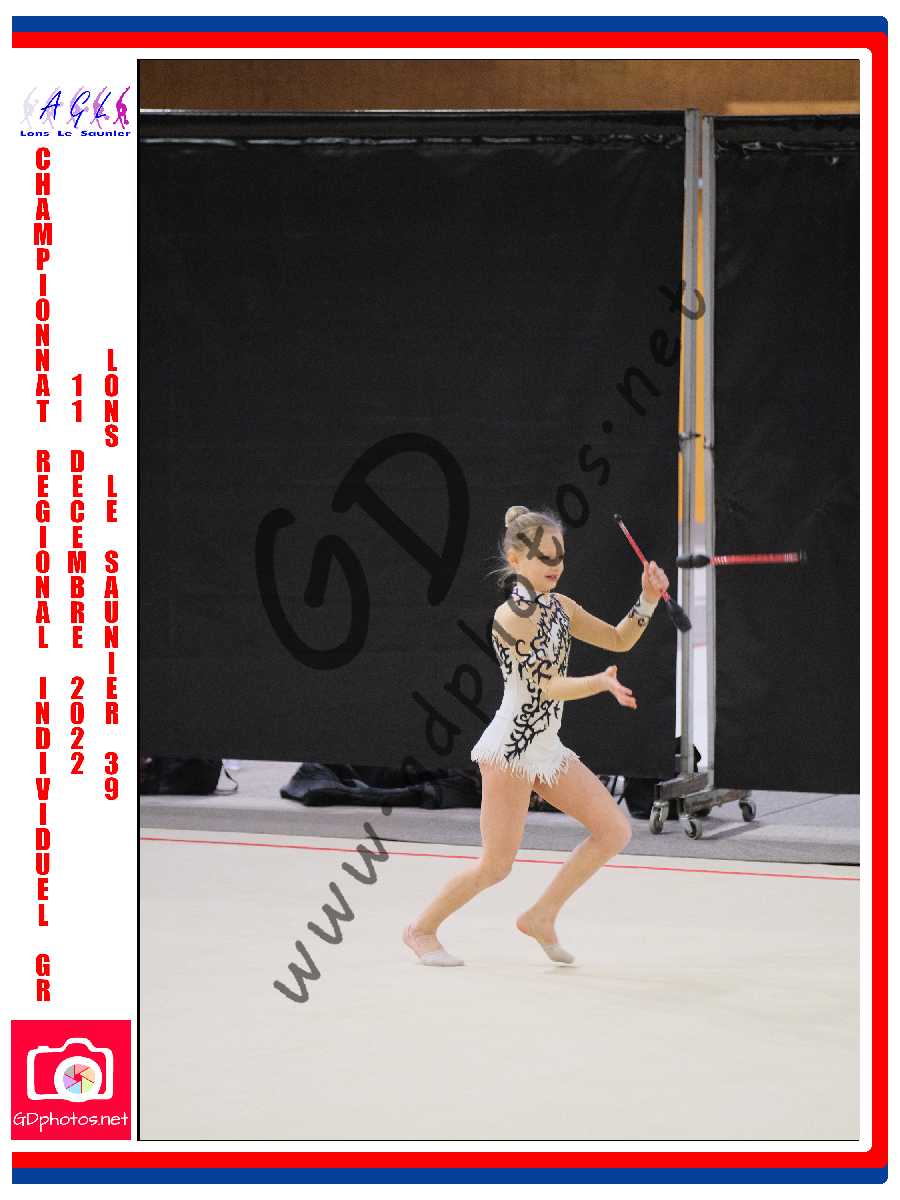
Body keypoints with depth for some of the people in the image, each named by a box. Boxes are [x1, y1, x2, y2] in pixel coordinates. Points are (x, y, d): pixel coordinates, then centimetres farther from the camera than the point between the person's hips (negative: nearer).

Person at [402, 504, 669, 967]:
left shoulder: (559, 607, 9)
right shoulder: (511, 616, -16)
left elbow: (619, 639, 14)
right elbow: (548, 686, -21)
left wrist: (648, 600, -2)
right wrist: (601, 682, -36)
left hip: (547, 747, 8)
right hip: (511, 748, -8)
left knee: (615, 831, 3)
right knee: (496, 866, -5)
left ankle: (541, 917, 13)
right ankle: (422, 929, 16)